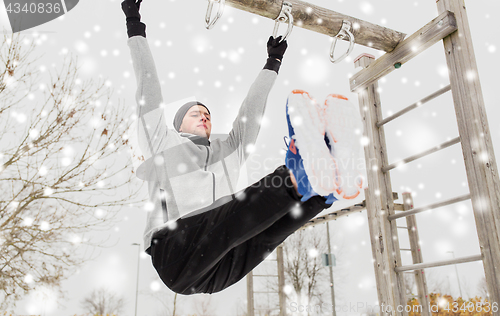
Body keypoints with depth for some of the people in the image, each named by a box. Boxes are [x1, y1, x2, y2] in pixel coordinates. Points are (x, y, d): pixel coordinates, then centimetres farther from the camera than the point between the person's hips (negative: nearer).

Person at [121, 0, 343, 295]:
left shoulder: (228, 151, 32)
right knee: (221, 222, -35)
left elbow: (251, 111, 35)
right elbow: (149, 90, 20)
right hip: (174, 253, -4)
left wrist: (272, 64, 41)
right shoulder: (163, 142, 22)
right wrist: (136, 30, 21)